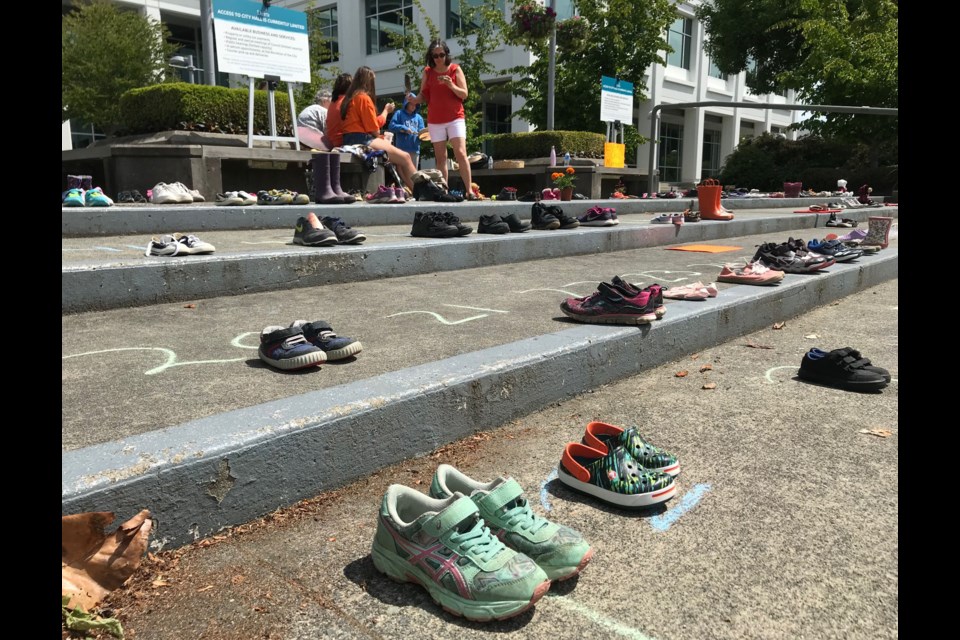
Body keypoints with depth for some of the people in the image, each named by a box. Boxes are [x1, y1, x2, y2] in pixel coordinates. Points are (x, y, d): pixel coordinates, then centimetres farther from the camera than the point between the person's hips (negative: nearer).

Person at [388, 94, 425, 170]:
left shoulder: (418, 117, 17)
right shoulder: (399, 114, 8)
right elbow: (391, 126, -2)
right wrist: (404, 128, -12)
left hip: (415, 149, 4)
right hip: (402, 149, -4)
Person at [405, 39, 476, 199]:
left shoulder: (455, 69, 1)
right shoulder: (427, 72, 7)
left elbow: (464, 94, -2)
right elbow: (424, 97, 9)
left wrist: (451, 85, -19)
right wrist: (415, 100, -13)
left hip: (455, 118, -2)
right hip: (435, 121, 3)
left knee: (461, 153, -14)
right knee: (440, 158, 2)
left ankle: (469, 191, -13)